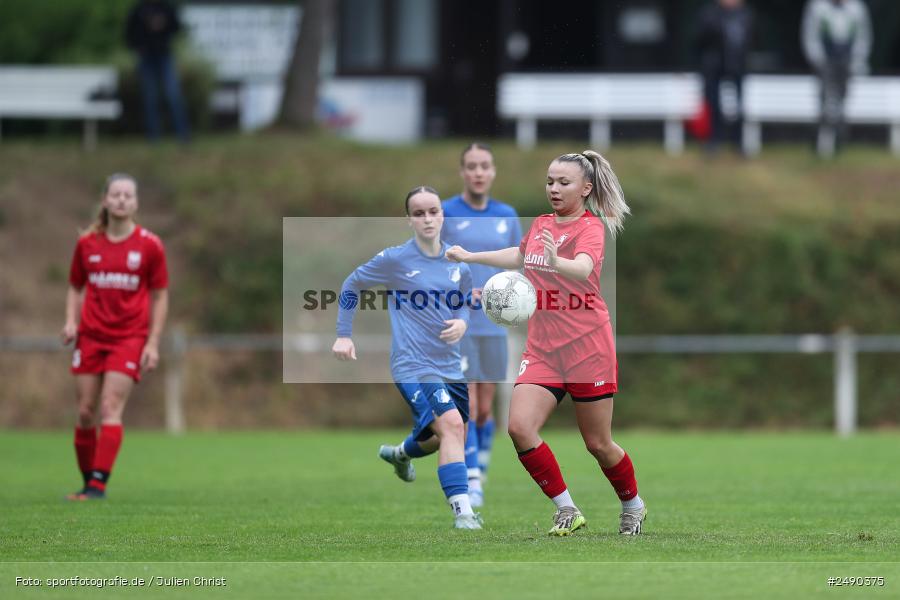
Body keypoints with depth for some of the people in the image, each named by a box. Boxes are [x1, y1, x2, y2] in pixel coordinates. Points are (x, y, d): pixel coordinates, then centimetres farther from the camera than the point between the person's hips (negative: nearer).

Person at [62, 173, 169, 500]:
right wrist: (71, 320, -3)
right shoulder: (87, 244, 4)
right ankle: (87, 481, 14)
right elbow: (75, 287, 15)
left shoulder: (149, 246, -2)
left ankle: (99, 484, -17)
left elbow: (160, 296, 3)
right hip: (91, 336, 3)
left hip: (130, 336, -3)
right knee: (86, 412, 2)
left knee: (111, 409, -14)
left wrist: (153, 343, -4)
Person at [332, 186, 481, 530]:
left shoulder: (458, 262, 3)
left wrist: (462, 323, -5)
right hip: (413, 366, -6)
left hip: (449, 365, 6)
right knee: (451, 425, -26)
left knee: (449, 438, 22)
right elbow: (351, 286, 5)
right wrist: (344, 334, 0)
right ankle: (462, 513, -27)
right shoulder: (395, 259, -10)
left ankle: (400, 453, 56)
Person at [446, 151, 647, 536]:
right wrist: (471, 257, 35)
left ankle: (633, 506, 29)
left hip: (587, 346, -6)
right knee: (520, 427, -15)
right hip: (542, 348, 6)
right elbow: (520, 256, 33)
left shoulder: (590, 226, -10)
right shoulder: (541, 225, 10)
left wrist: (556, 262, -52)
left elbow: (584, 268, -32)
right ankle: (567, 510, -3)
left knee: (598, 444, 2)